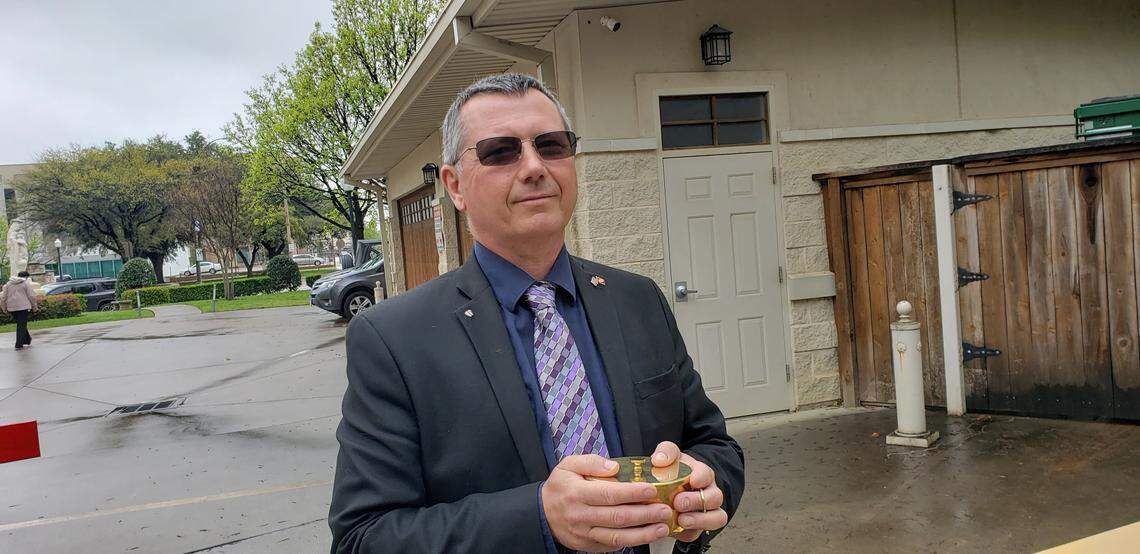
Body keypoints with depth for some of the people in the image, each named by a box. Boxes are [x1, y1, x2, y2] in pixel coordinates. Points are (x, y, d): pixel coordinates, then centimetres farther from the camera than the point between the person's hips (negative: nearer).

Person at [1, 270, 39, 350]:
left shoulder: (8, 284, 12)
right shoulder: (26, 283, -3)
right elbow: (31, 296, -7)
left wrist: (5, 308, 17)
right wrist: (35, 306, 4)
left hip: (12, 308, 5)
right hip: (23, 307, -5)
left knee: (20, 325, 19)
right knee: (21, 326, -2)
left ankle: (27, 340, 29)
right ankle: (19, 345, -4)